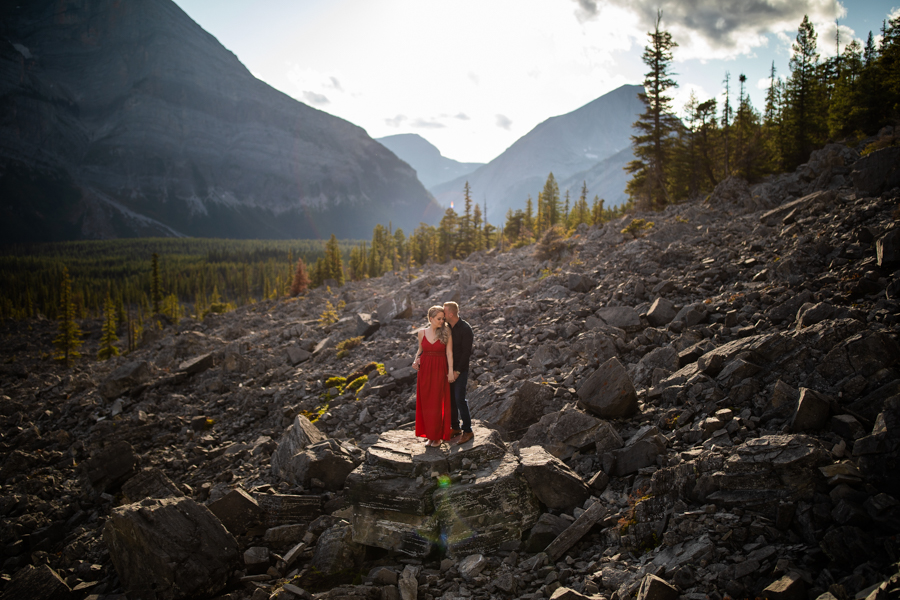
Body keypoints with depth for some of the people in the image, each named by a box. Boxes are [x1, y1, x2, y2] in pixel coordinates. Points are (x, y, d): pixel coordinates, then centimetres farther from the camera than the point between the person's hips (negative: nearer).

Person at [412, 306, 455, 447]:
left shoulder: (446, 332, -5)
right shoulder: (422, 332, 3)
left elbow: (449, 352, -7)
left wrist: (450, 371, -13)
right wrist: (415, 361, -1)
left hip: (440, 371, -3)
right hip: (425, 371, 3)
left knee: (438, 403, 1)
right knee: (426, 403, 7)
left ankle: (438, 436, 12)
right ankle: (430, 435, 18)